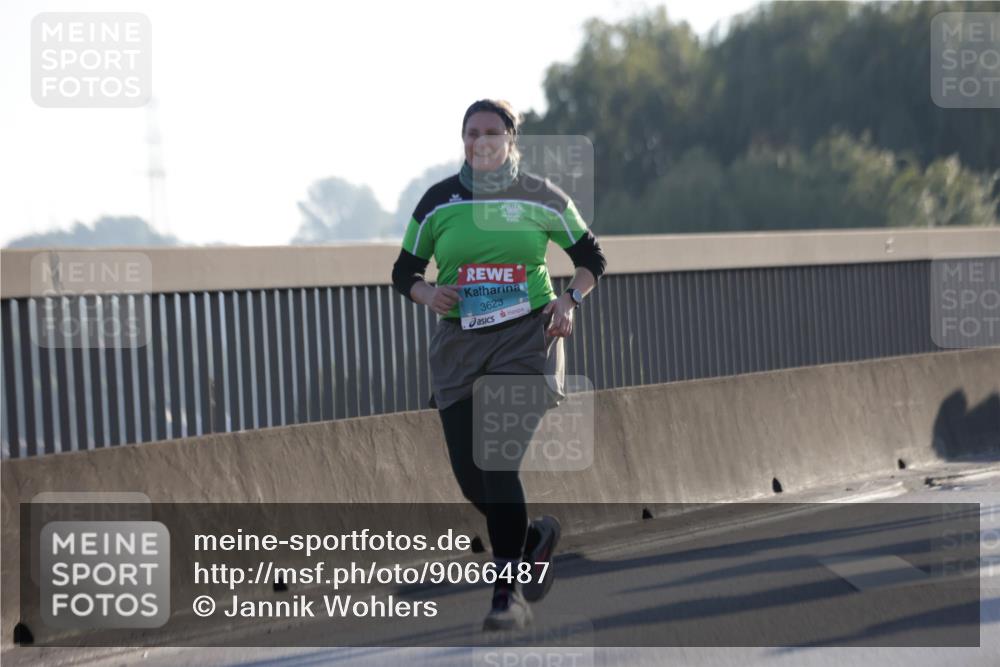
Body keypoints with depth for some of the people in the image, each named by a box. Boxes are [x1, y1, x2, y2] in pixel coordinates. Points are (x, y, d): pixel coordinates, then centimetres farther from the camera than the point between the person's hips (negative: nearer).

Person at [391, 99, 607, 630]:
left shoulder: (540, 198, 1)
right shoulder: (439, 201, 4)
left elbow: (591, 257, 13)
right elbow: (404, 271, 13)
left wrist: (570, 300, -5)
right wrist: (427, 294, -9)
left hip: (525, 335, -3)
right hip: (458, 343, 3)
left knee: (498, 461, -17)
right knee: (469, 476, 1)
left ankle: (509, 594, -12)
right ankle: (534, 538, 32)